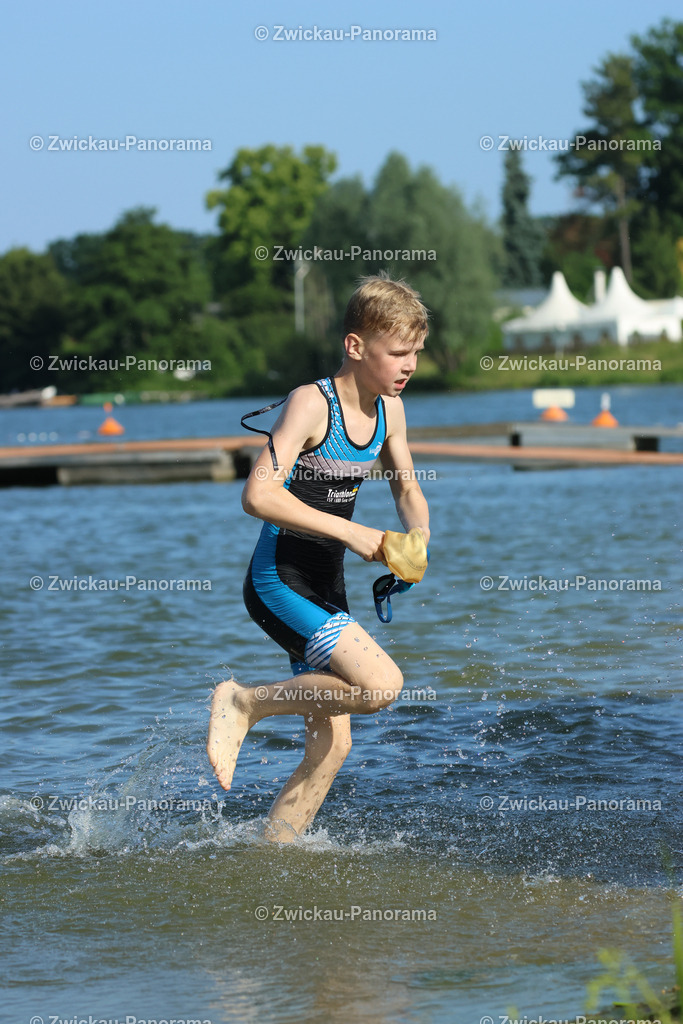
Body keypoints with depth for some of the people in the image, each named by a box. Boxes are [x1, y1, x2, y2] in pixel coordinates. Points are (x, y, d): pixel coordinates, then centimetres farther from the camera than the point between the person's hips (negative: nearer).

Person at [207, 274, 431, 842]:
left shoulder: (389, 408, 5)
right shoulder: (312, 403, -17)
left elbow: (407, 488, 21)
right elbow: (258, 495, -27)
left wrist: (417, 540, -1)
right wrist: (350, 532, -27)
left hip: (326, 591, 8)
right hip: (279, 582, -8)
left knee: (331, 747, 6)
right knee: (382, 683, -24)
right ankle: (244, 702, -8)